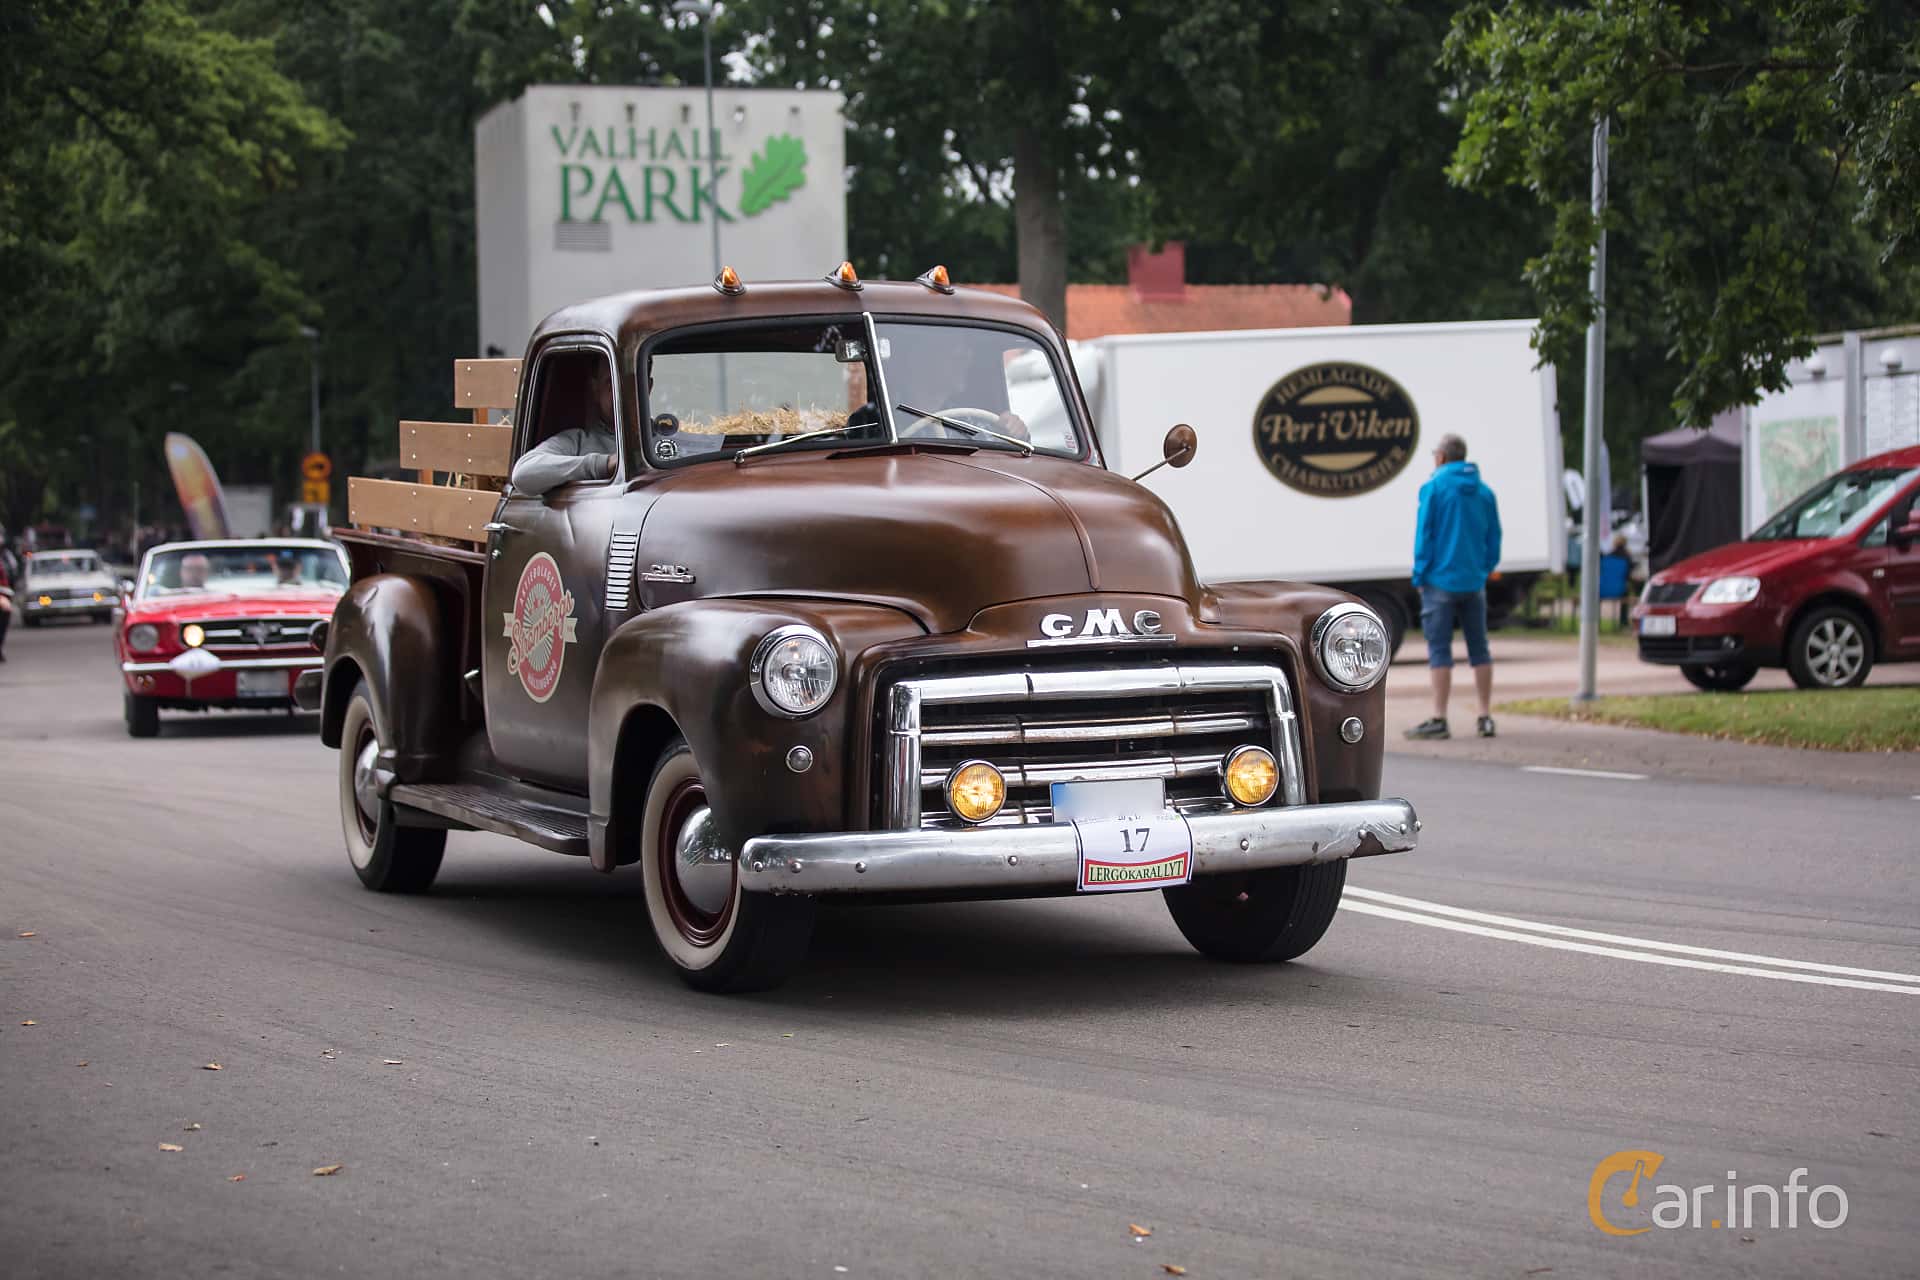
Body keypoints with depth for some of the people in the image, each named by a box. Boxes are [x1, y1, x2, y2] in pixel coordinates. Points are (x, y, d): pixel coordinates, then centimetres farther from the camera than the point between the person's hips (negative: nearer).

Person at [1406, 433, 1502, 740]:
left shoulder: (1434, 487, -6)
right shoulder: (1484, 492, 8)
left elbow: (1424, 535, -8)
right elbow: (1494, 540, 10)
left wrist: (1420, 575, -1)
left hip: (1441, 580, -5)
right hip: (1474, 583, 5)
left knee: (1439, 651, -3)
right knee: (1479, 649, 11)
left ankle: (1439, 720, -6)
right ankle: (1485, 718, 12)